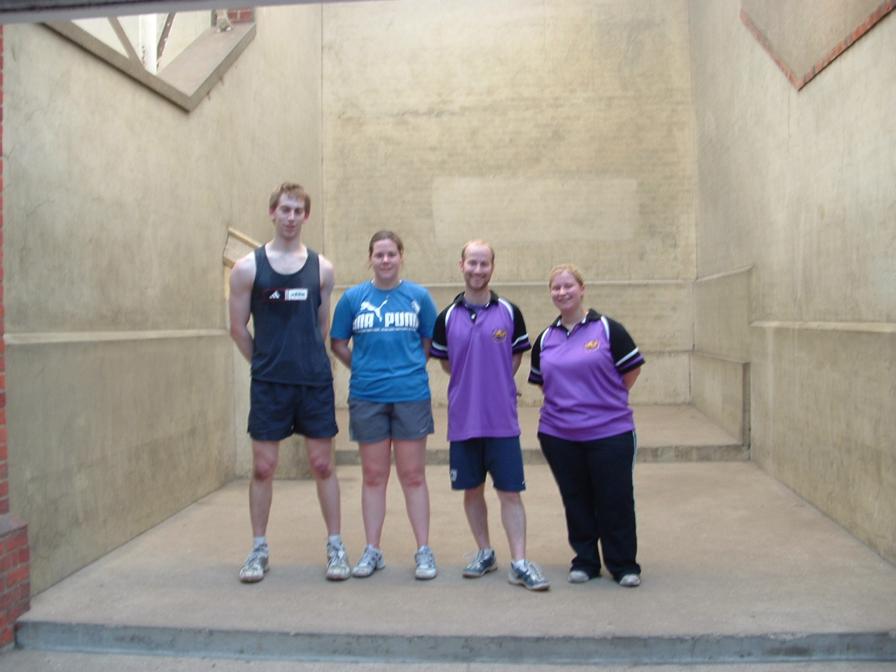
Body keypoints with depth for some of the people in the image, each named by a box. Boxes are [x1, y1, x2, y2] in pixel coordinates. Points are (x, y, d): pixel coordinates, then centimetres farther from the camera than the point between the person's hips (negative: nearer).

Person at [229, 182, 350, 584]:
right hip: (268, 384, -1)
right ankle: (259, 549, 22)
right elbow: (238, 328, 4)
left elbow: (324, 327, 10)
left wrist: (307, 360, 9)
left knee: (322, 464, 6)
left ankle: (335, 546, 18)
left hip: (315, 381, 1)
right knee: (263, 467, 6)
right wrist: (268, 362, 8)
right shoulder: (248, 268, 0)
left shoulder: (321, 268, 4)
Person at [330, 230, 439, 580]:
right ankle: (372, 551, 21)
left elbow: (431, 341, 8)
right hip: (367, 398, 1)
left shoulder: (418, 296, 2)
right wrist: (364, 368, 4)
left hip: (411, 396, -1)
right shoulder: (353, 297, 2)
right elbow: (337, 343, 9)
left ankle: (424, 551, 16)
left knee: (413, 476, 6)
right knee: (373, 476, 10)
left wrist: (409, 368, 2)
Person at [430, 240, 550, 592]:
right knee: (472, 490, 12)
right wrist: (470, 381, 8)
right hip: (463, 419, 2)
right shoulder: (447, 317, 2)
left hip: (502, 419, -1)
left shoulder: (509, 312, 0)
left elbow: (517, 355, 11)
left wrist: (497, 382, 7)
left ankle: (519, 563, 8)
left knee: (510, 492, 0)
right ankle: (485, 553, 28)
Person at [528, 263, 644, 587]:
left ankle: (624, 565, 19)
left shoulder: (607, 329, -4)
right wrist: (564, 402, 8)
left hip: (609, 432, -3)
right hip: (558, 435, 4)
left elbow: (632, 369, 1)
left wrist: (607, 400, 5)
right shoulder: (545, 339, 9)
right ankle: (584, 560, 28)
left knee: (615, 500, 3)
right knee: (576, 501, 13)